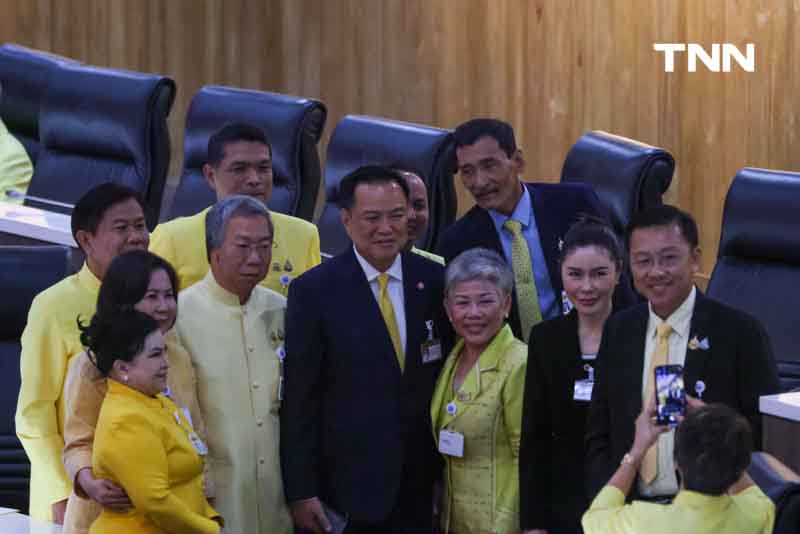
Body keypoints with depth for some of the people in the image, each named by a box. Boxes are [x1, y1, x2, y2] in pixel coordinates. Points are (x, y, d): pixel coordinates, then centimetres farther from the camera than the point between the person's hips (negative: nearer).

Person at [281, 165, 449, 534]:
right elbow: (299, 399, -6)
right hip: (348, 488, -3)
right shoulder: (314, 291, -6)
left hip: (423, 484, 3)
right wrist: (301, 492, -9)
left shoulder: (435, 282, 3)